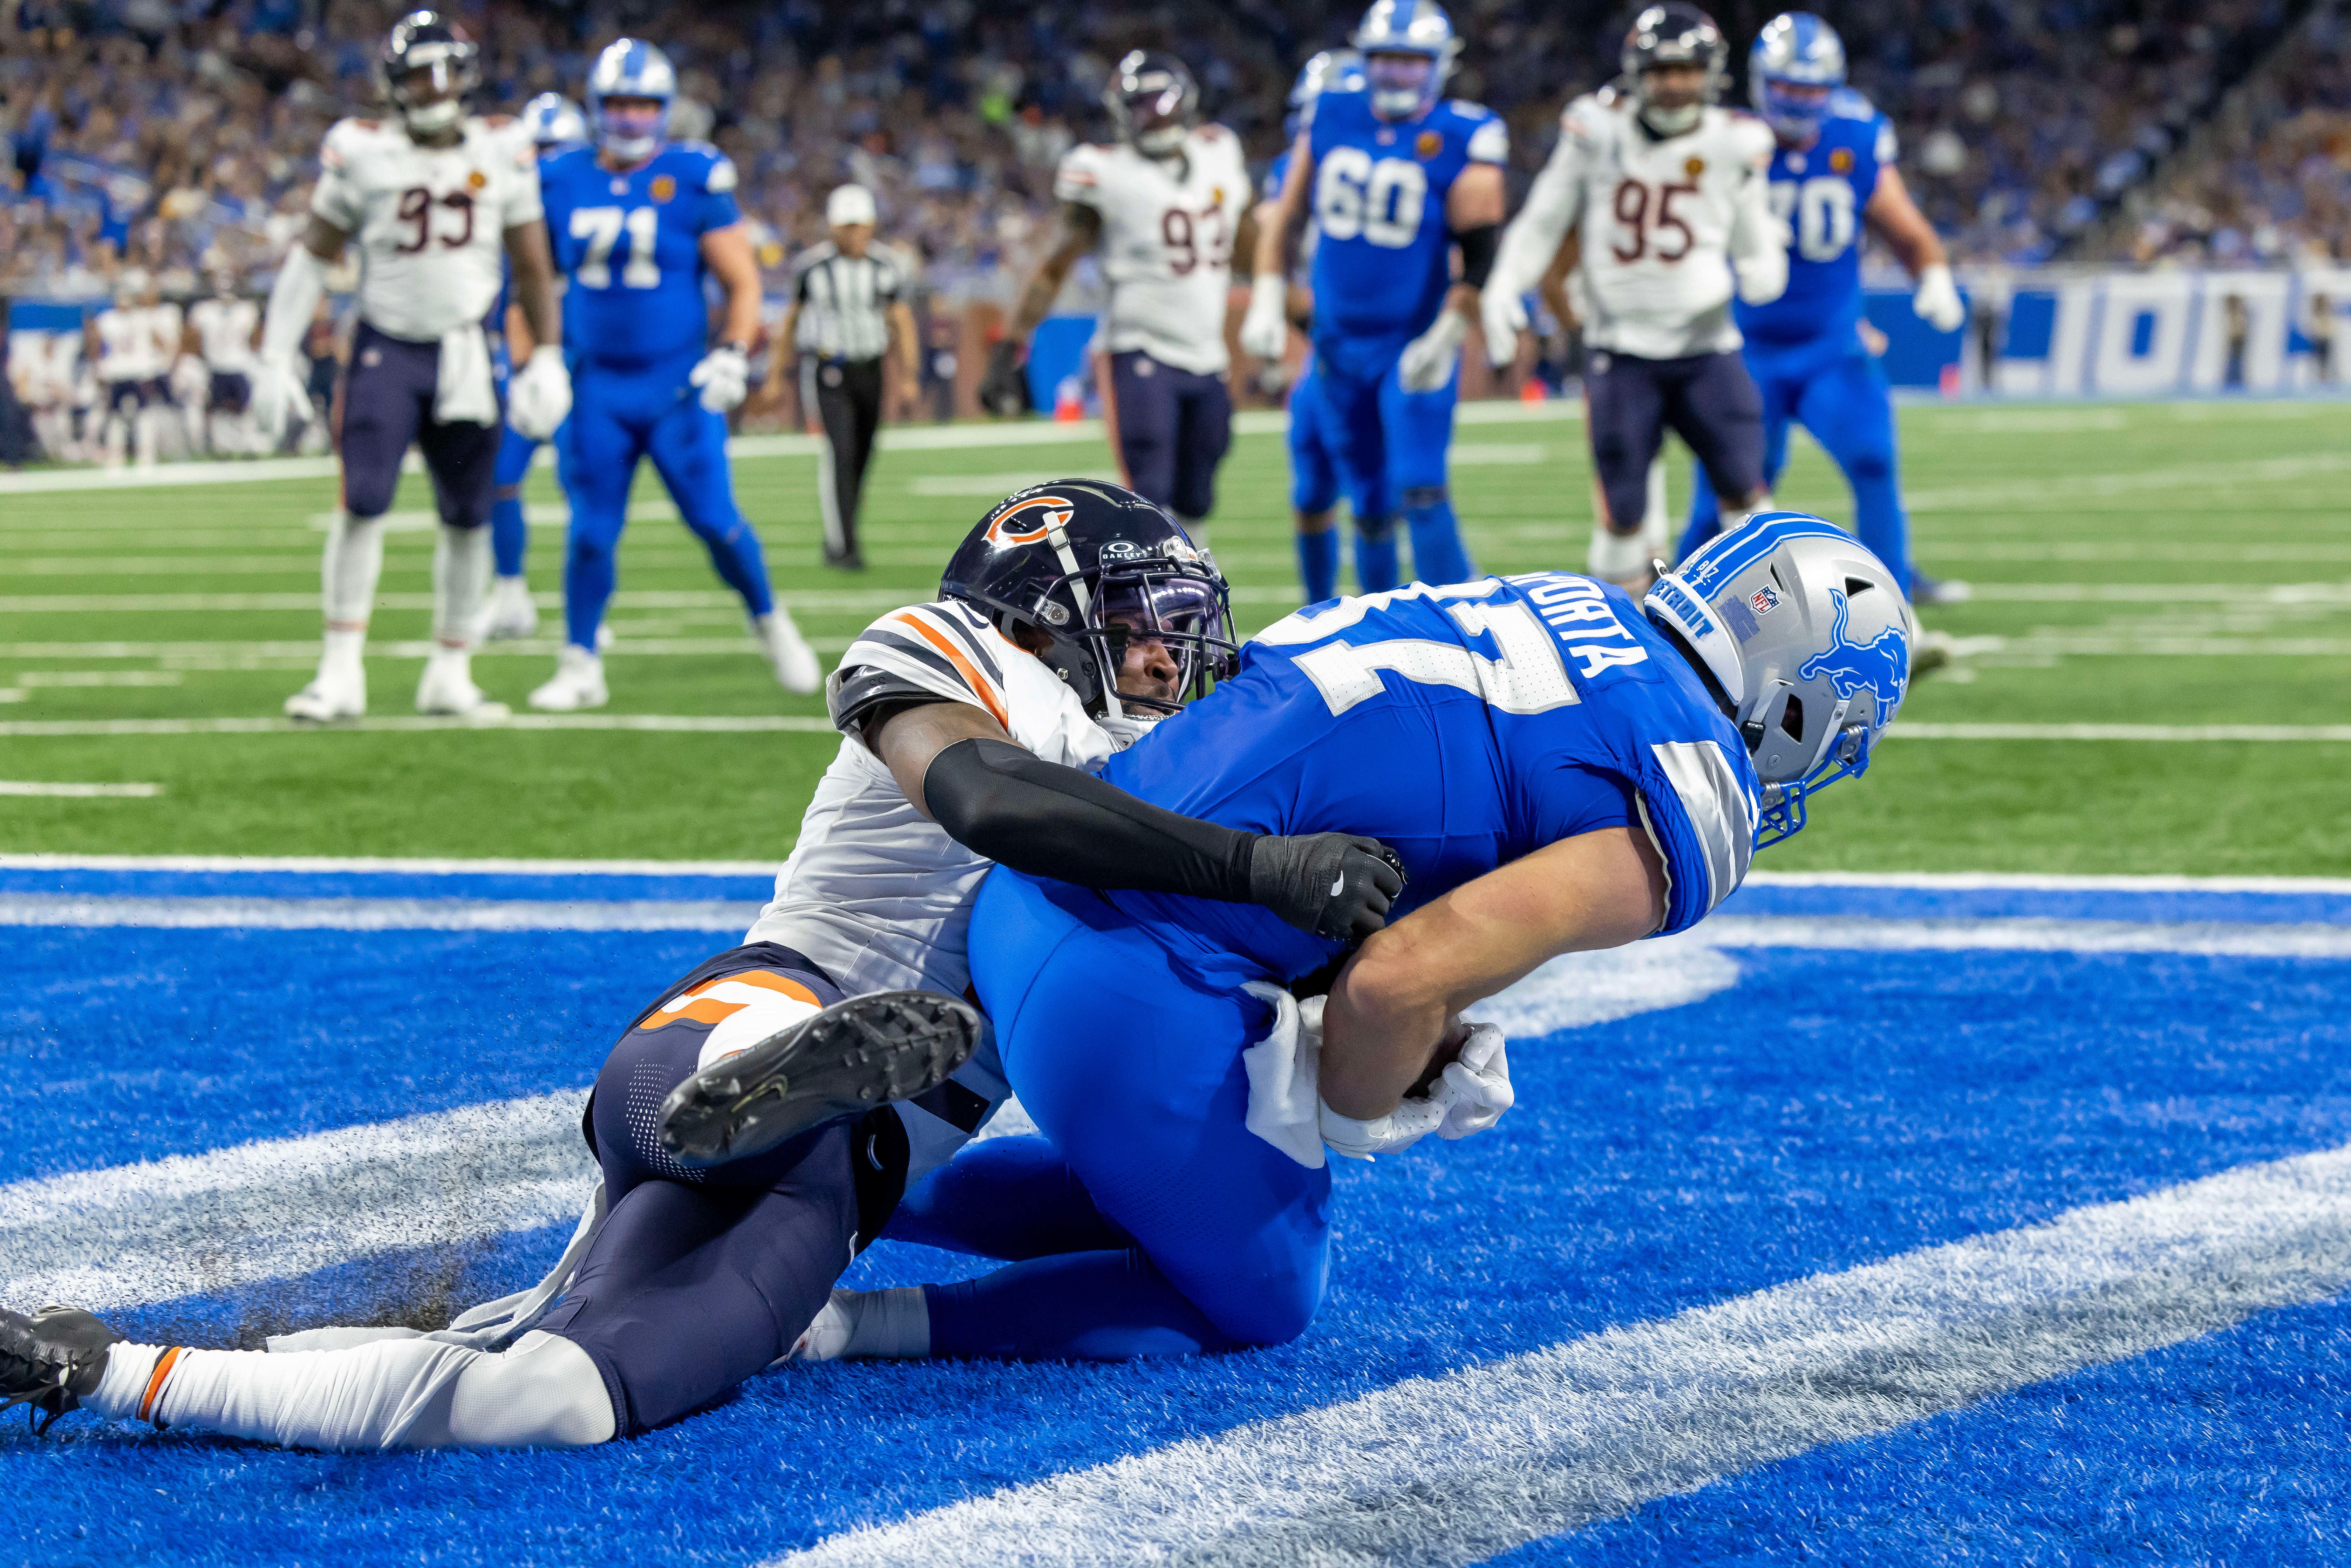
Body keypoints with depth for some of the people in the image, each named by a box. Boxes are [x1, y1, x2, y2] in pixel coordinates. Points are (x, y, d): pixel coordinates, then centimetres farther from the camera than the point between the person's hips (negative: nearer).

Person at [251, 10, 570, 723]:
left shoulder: (500, 153, 2)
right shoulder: (362, 153, -4)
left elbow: (532, 266, 10)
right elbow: (312, 256, 3)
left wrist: (547, 357, 6)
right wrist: (275, 357, -1)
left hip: (465, 355, 3)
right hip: (386, 349, -3)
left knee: (468, 516, 5)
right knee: (363, 502, -13)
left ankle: (450, 674, 16)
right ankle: (341, 671, -9)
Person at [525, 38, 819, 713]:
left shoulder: (694, 182, -5)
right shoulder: (563, 184, 3)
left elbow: (743, 282, -1)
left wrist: (733, 356, -15)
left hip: (678, 386, -2)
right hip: (598, 387, 2)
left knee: (716, 522, -6)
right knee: (592, 532, 0)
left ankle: (771, 625, 17)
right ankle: (580, 665, 12)